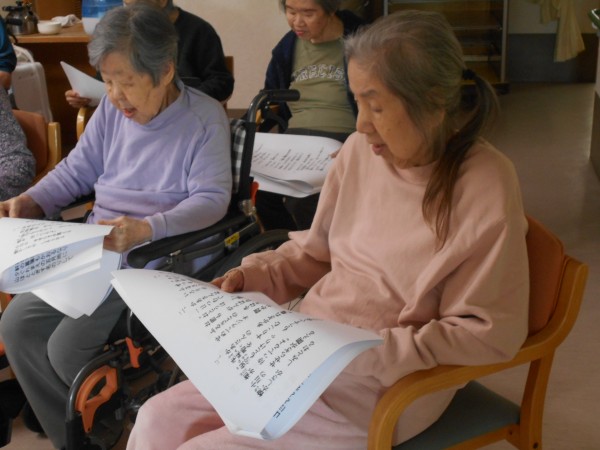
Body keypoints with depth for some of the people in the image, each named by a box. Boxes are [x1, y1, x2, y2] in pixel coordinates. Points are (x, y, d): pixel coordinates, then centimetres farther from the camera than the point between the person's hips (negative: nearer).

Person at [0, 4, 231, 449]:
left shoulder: (205, 117, -11)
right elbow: (76, 170, 12)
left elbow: (211, 198, -18)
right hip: (93, 246, 7)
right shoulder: (113, 107, 5)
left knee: (67, 348, -17)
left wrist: (148, 229, -33)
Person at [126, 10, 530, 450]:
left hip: (385, 387, -6)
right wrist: (251, 275, -4)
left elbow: (491, 332, -16)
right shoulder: (361, 151, -2)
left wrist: (372, 354, -22)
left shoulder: (484, 187, -20)